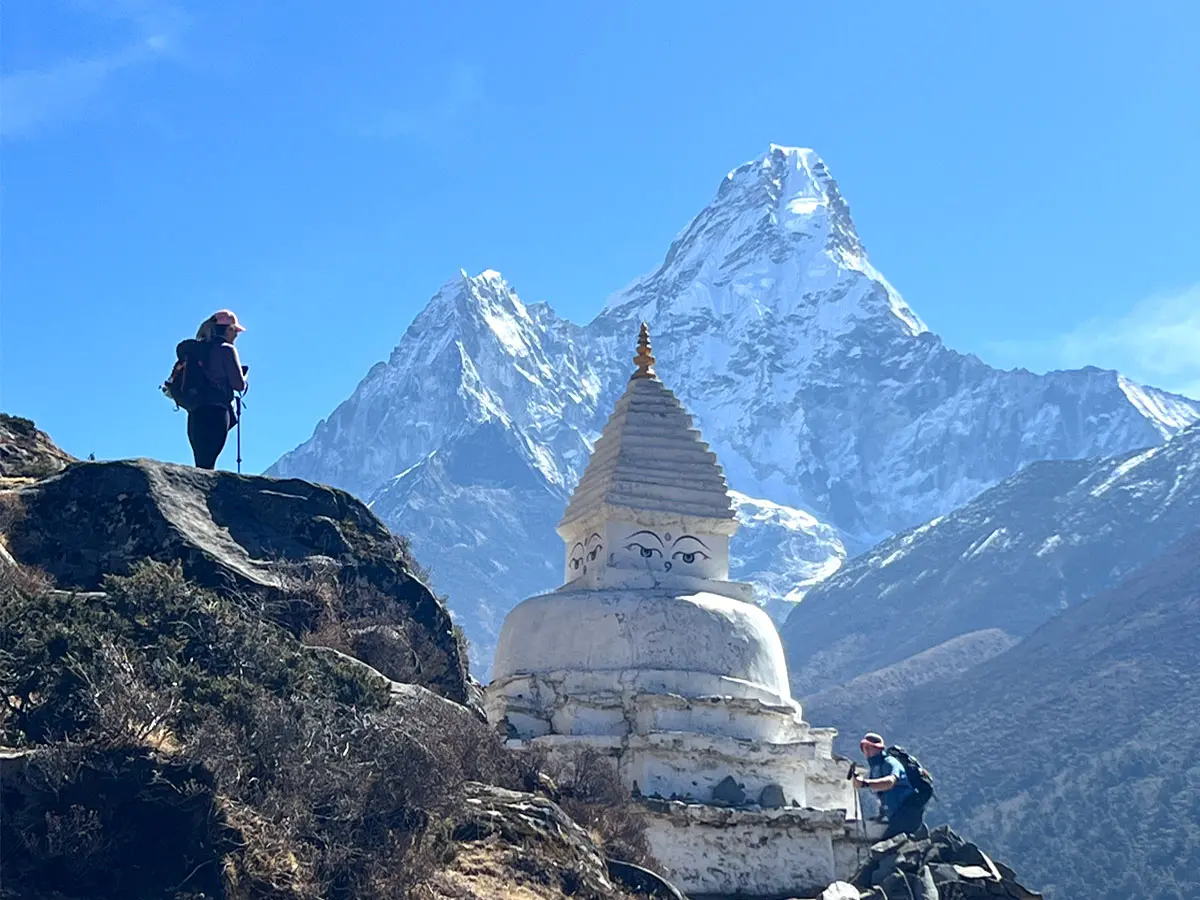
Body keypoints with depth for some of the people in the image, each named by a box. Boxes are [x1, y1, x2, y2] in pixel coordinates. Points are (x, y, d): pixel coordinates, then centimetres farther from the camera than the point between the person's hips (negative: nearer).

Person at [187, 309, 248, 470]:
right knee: (207, 465, -10)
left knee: (201, 464, 9)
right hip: (216, 414, -7)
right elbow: (239, 384, -5)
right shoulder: (226, 350, -6)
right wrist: (243, 373, 13)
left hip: (195, 414, 7)